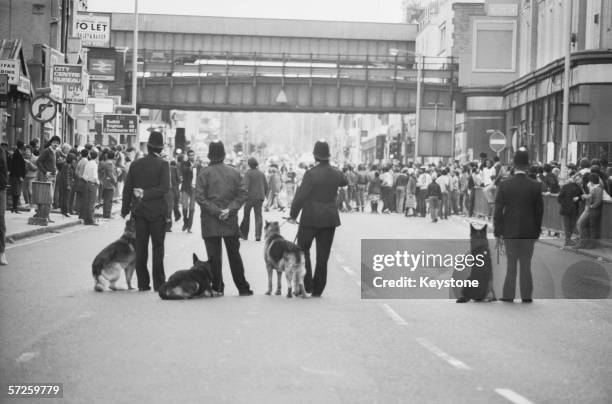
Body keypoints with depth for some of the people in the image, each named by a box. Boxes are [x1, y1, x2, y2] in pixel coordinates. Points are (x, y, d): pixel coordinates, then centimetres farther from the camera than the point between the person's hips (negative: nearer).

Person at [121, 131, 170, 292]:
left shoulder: (135, 164, 3)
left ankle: (143, 283, 8)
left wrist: (125, 209, 13)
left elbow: (127, 188, 5)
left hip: (139, 211, 3)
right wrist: (147, 194, -11)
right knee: (158, 247, 3)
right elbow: (165, 188, -17)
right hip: (157, 211, -3)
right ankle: (158, 283, 3)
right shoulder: (163, 164, -7)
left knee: (141, 248, 7)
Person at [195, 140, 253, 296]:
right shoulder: (234, 172, 2)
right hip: (230, 221, 3)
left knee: (214, 255, 3)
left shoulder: (204, 173, -7)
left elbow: (200, 197, -12)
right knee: (234, 254, 10)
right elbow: (243, 193, -2)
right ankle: (243, 288, 13)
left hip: (210, 222, -2)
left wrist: (216, 211, -11)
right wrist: (230, 209, -6)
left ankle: (217, 288, 2)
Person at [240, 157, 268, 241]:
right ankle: (258, 235, -8)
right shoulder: (261, 174, 9)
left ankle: (244, 234, 14)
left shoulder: (247, 173, -6)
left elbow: (246, 185, -16)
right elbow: (266, 186, 12)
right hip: (260, 198, 4)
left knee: (246, 215, 8)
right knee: (258, 215, 2)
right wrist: (264, 195, 23)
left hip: (250, 197, -4)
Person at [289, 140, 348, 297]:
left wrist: (293, 214, -5)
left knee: (303, 250, 11)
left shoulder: (311, 174, -16)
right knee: (323, 255, 9)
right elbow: (344, 182, 25)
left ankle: (306, 286, 2)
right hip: (330, 219, 5)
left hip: (311, 219, -4)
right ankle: (317, 290, 12)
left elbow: (300, 196, -17)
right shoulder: (336, 173, 1)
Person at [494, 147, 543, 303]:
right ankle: (526, 296, 11)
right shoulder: (535, 186, -6)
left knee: (511, 264, 10)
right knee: (526, 265, 9)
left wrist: (497, 232, 2)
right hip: (529, 232, 0)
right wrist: (537, 231, 11)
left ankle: (508, 295, 12)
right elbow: (539, 211, 0)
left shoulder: (504, 185, -9)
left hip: (509, 232, 0)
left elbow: (498, 210, -6)